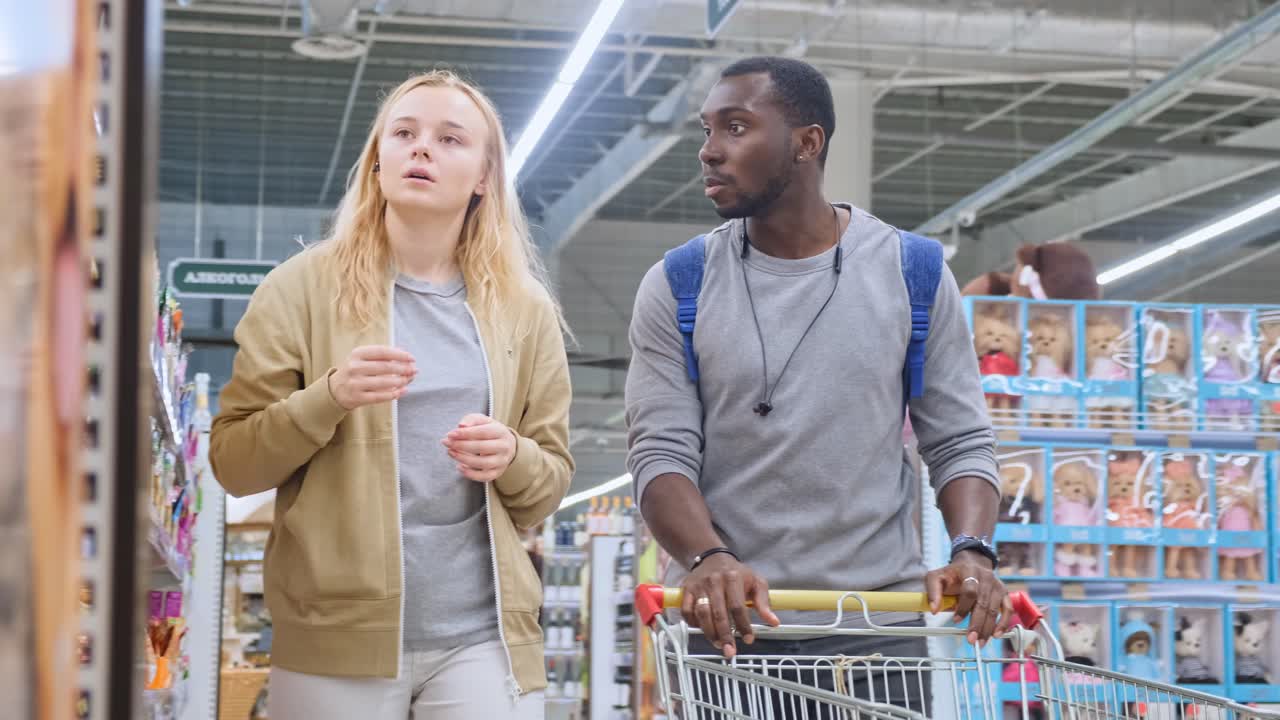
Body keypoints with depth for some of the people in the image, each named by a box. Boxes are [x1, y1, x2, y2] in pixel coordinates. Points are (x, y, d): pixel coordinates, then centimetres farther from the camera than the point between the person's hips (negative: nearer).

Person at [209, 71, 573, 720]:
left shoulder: (524, 307, 9)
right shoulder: (303, 287, 2)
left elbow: (552, 482, 13)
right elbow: (232, 463, 0)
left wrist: (512, 459, -9)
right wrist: (327, 399, -17)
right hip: (337, 637, -1)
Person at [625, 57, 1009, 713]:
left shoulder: (913, 274, 2)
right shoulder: (676, 288, 2)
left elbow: (961, 443, 3)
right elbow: (661, 453, -4)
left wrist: (972, 553, -15)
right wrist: (707, 557, -23)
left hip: (879, 620, 0)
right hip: (725, 621, 0)